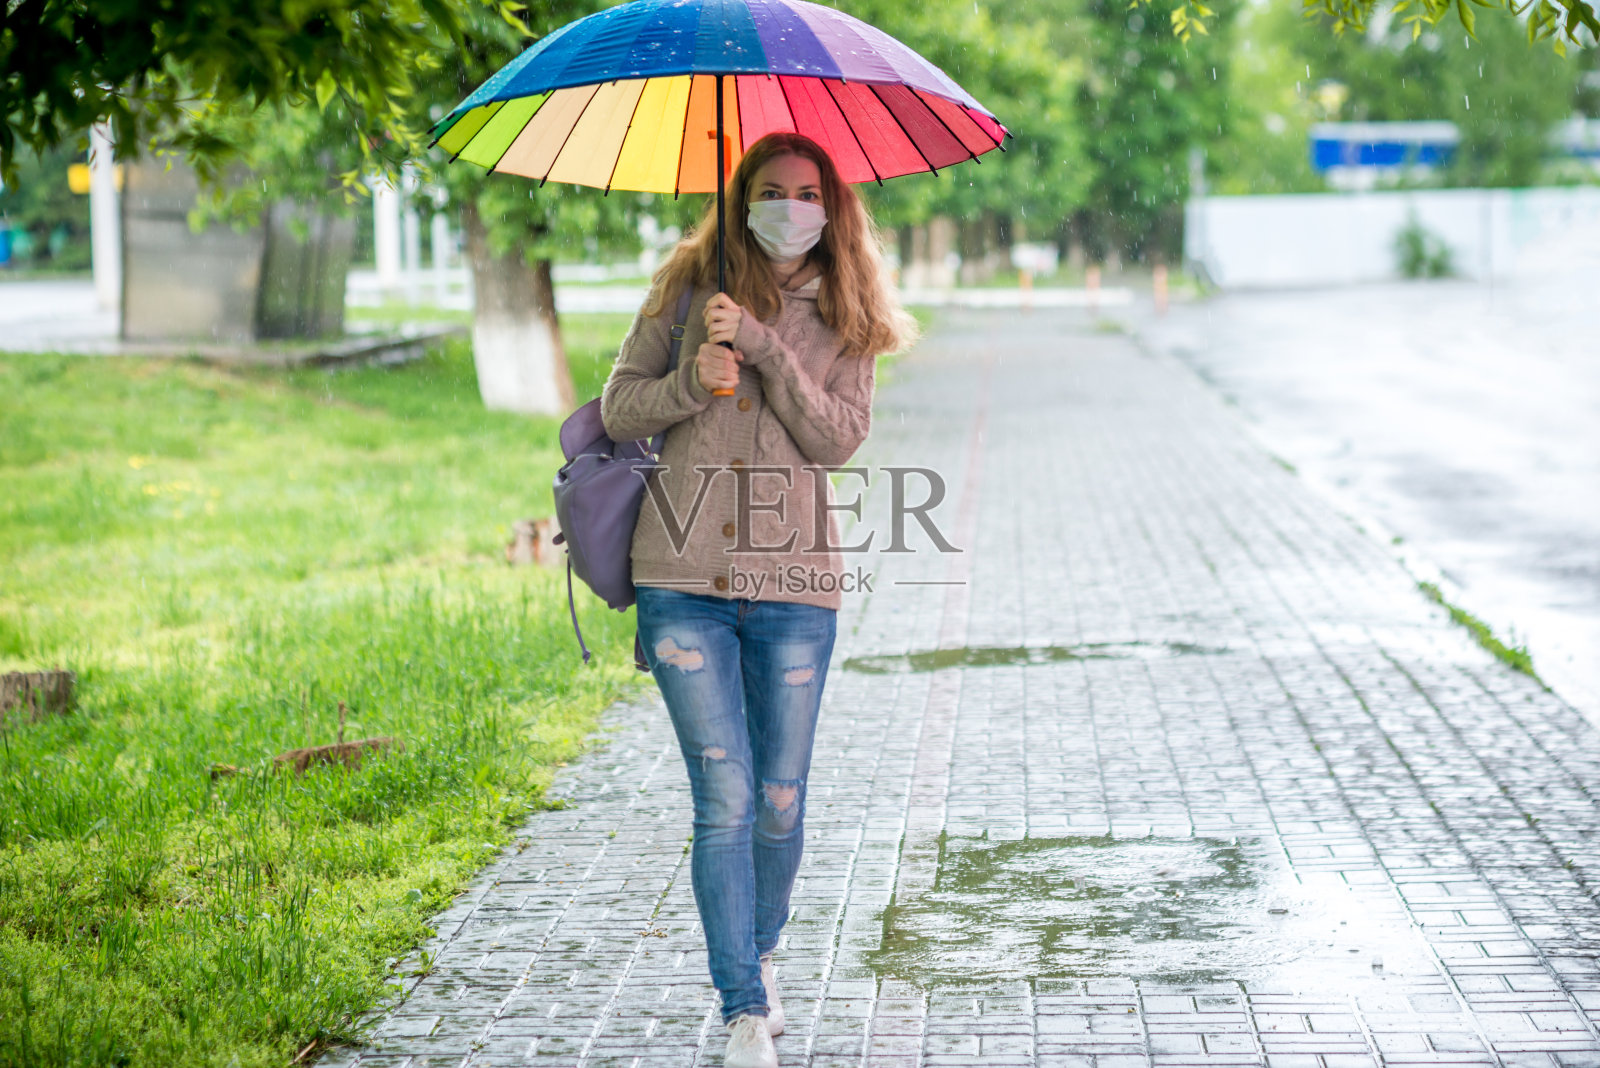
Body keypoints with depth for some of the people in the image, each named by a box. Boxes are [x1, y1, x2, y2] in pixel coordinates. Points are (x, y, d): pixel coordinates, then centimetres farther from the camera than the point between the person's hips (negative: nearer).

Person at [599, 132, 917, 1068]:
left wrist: (763, 345, -14)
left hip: (796, 585, 1)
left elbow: (841, 438, -5)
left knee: (780, 799, 6)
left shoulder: (845, 319, 9)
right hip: (685, 579, -1)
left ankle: (762, 952, 34)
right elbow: (619, 409, 8)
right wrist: (691, 383, -11)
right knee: (725, 797, -5)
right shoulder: (689, 291, 8)